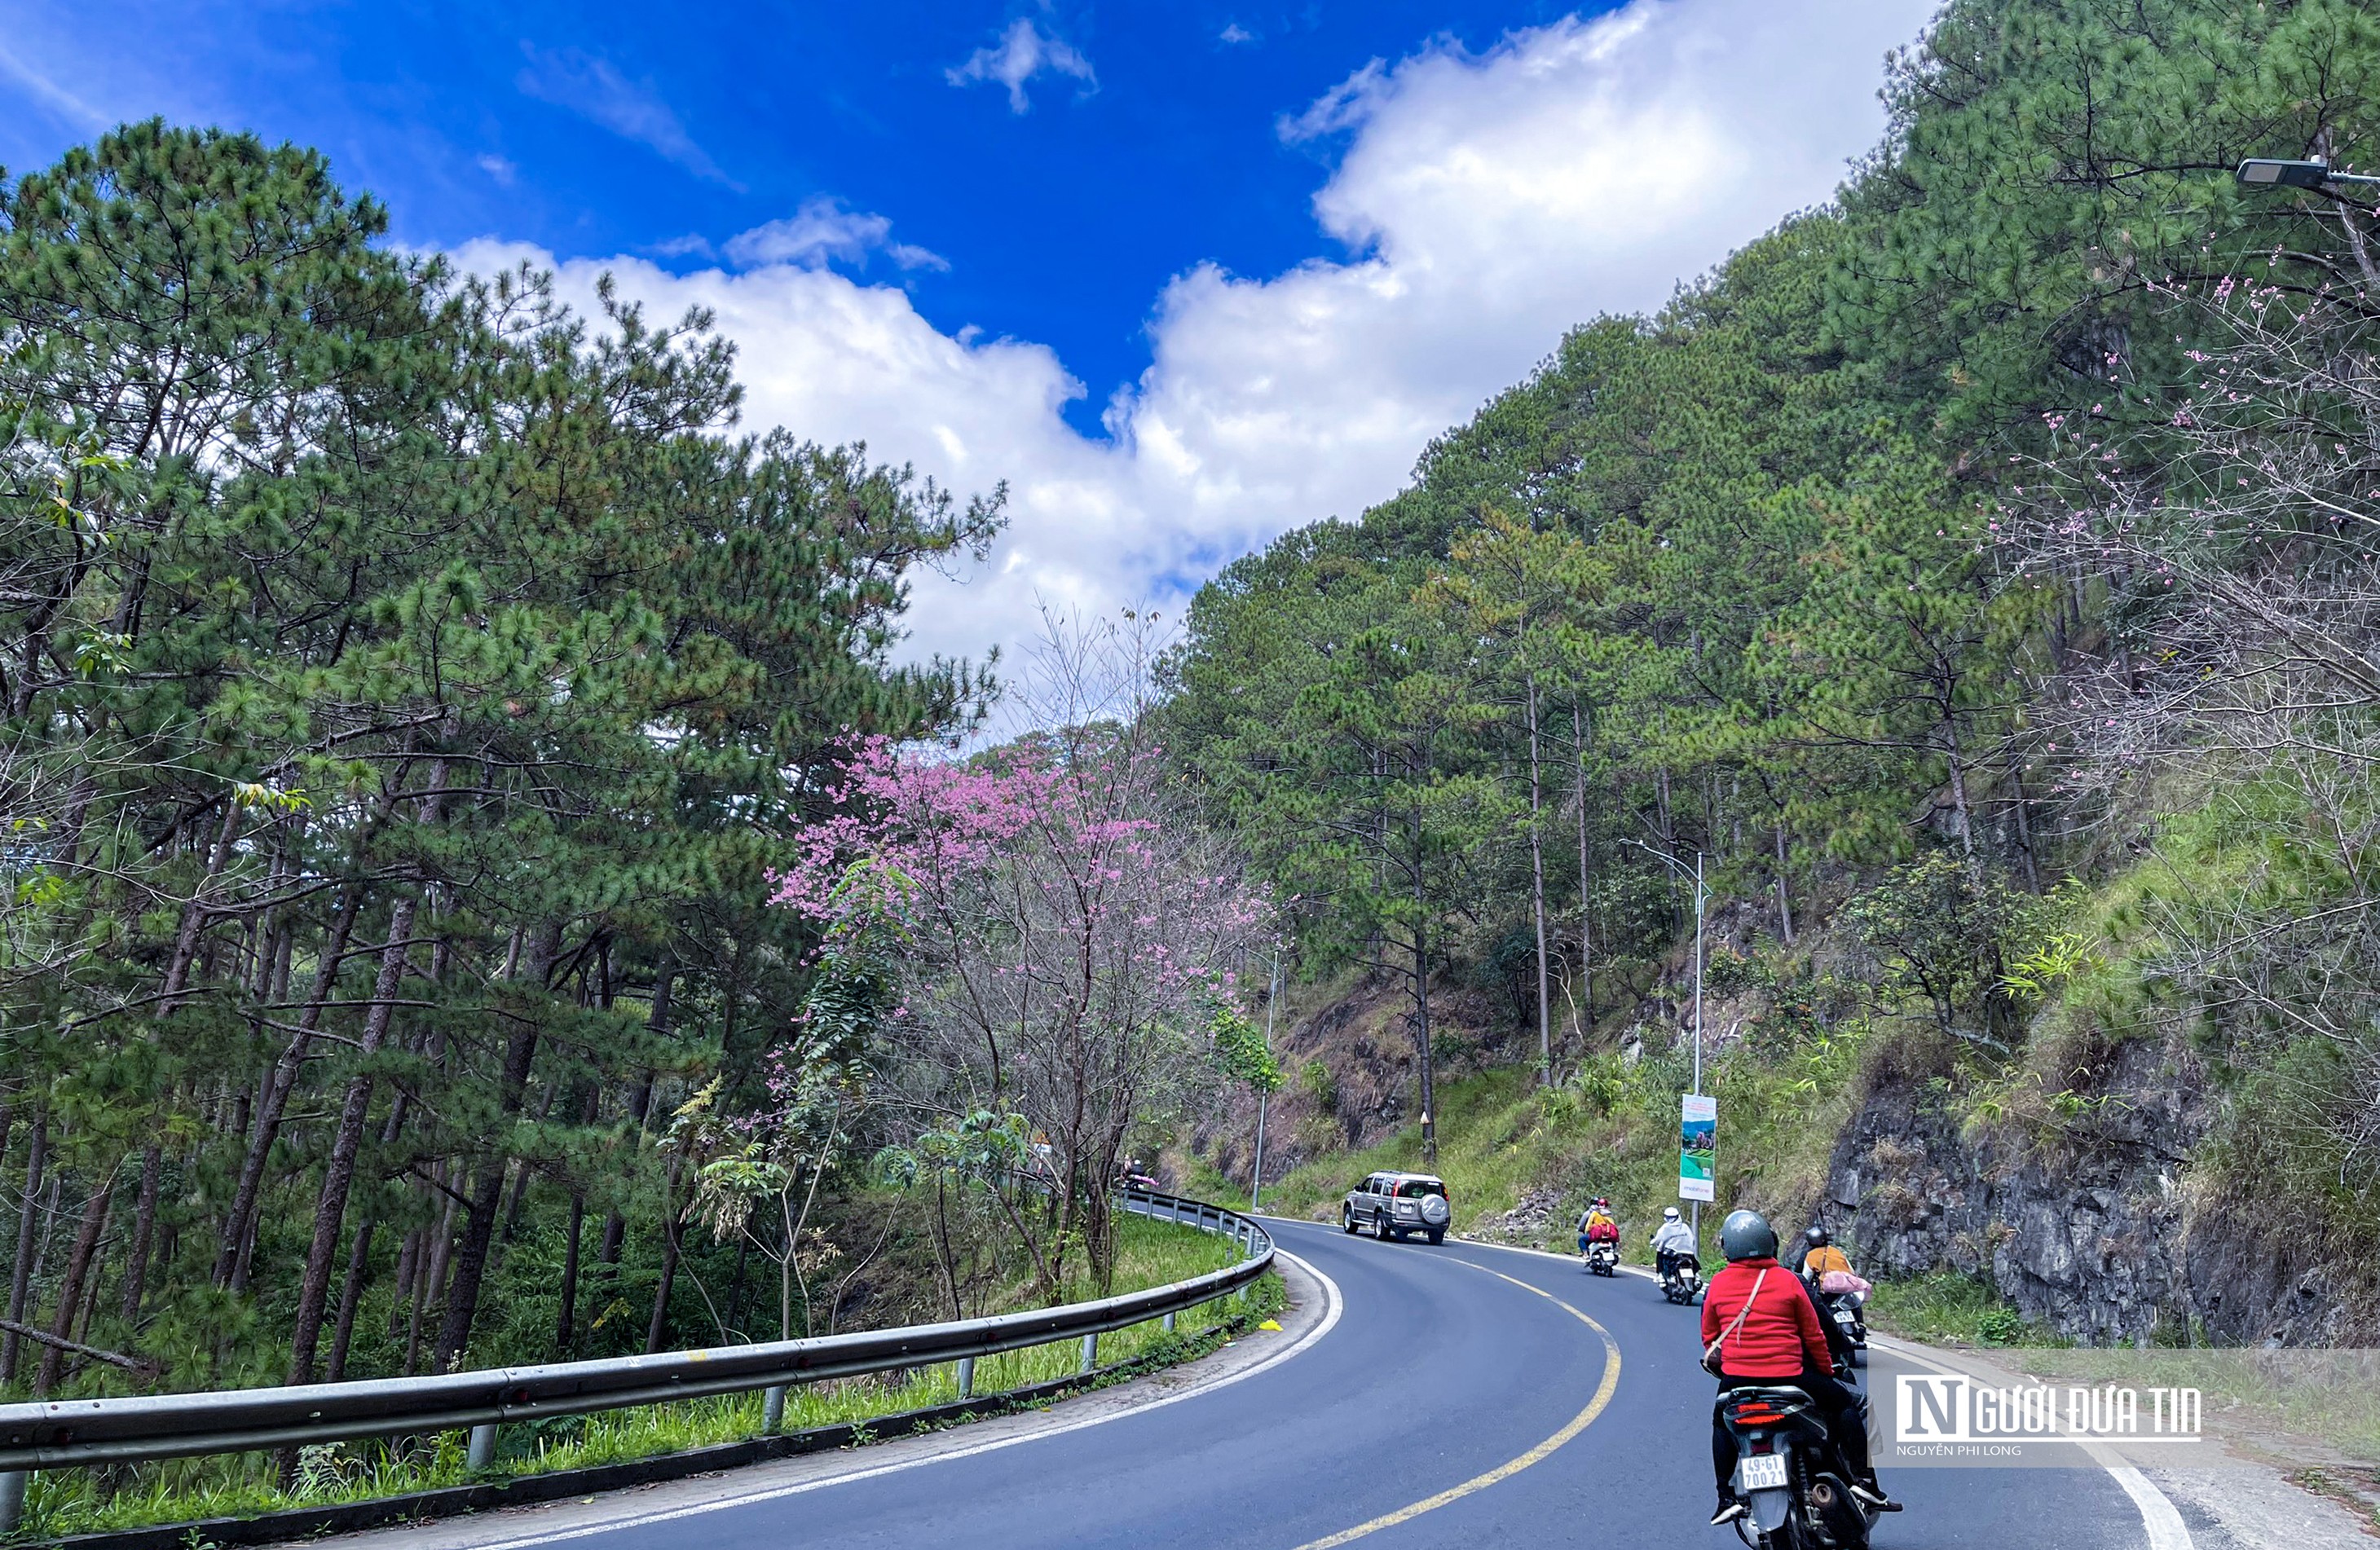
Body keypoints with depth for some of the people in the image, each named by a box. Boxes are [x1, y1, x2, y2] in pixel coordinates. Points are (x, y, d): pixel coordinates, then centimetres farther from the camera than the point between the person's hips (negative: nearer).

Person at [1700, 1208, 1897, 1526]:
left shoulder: (1717, 1285, 1)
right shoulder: (1789, 1281, -4)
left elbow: (1709, 1337, 11)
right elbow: (1814, 1334, 3)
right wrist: (1828, 1371, 20)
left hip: (1735, 1378, 2)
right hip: (1788, 1376, -2)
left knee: (1722, 1423, 31)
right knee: (1850, 1403, 20)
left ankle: (1727, 1498, 22)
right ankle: (1863, 1479, 11)